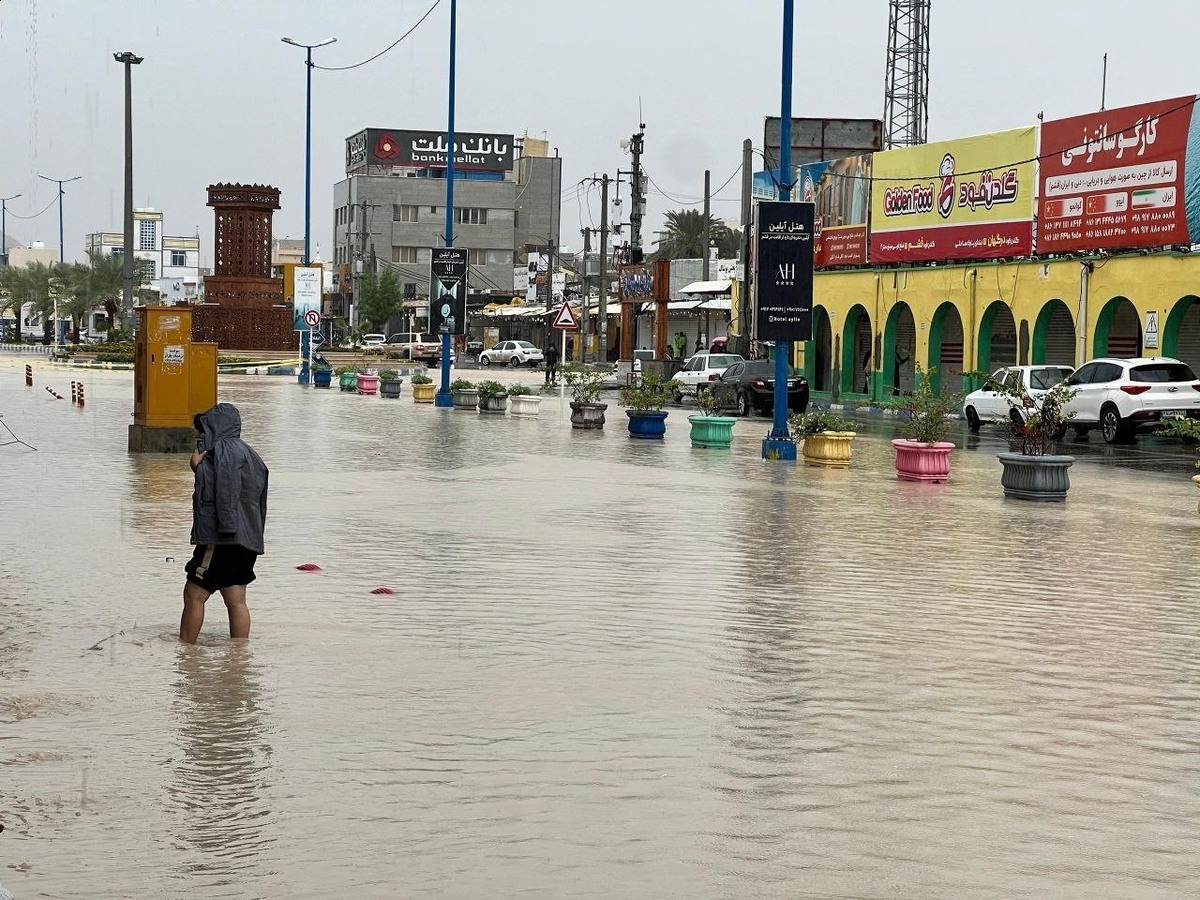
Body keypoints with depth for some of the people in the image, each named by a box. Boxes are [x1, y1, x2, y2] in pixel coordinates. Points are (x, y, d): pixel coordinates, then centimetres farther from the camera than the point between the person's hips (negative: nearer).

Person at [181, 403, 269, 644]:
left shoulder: (225, 450, -11)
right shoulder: (247, 452, 20)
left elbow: (223, 491, -24)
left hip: (222, 538, -10)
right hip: (246, 539, 10)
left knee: (194, 595, -2)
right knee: (236, 601, 8)